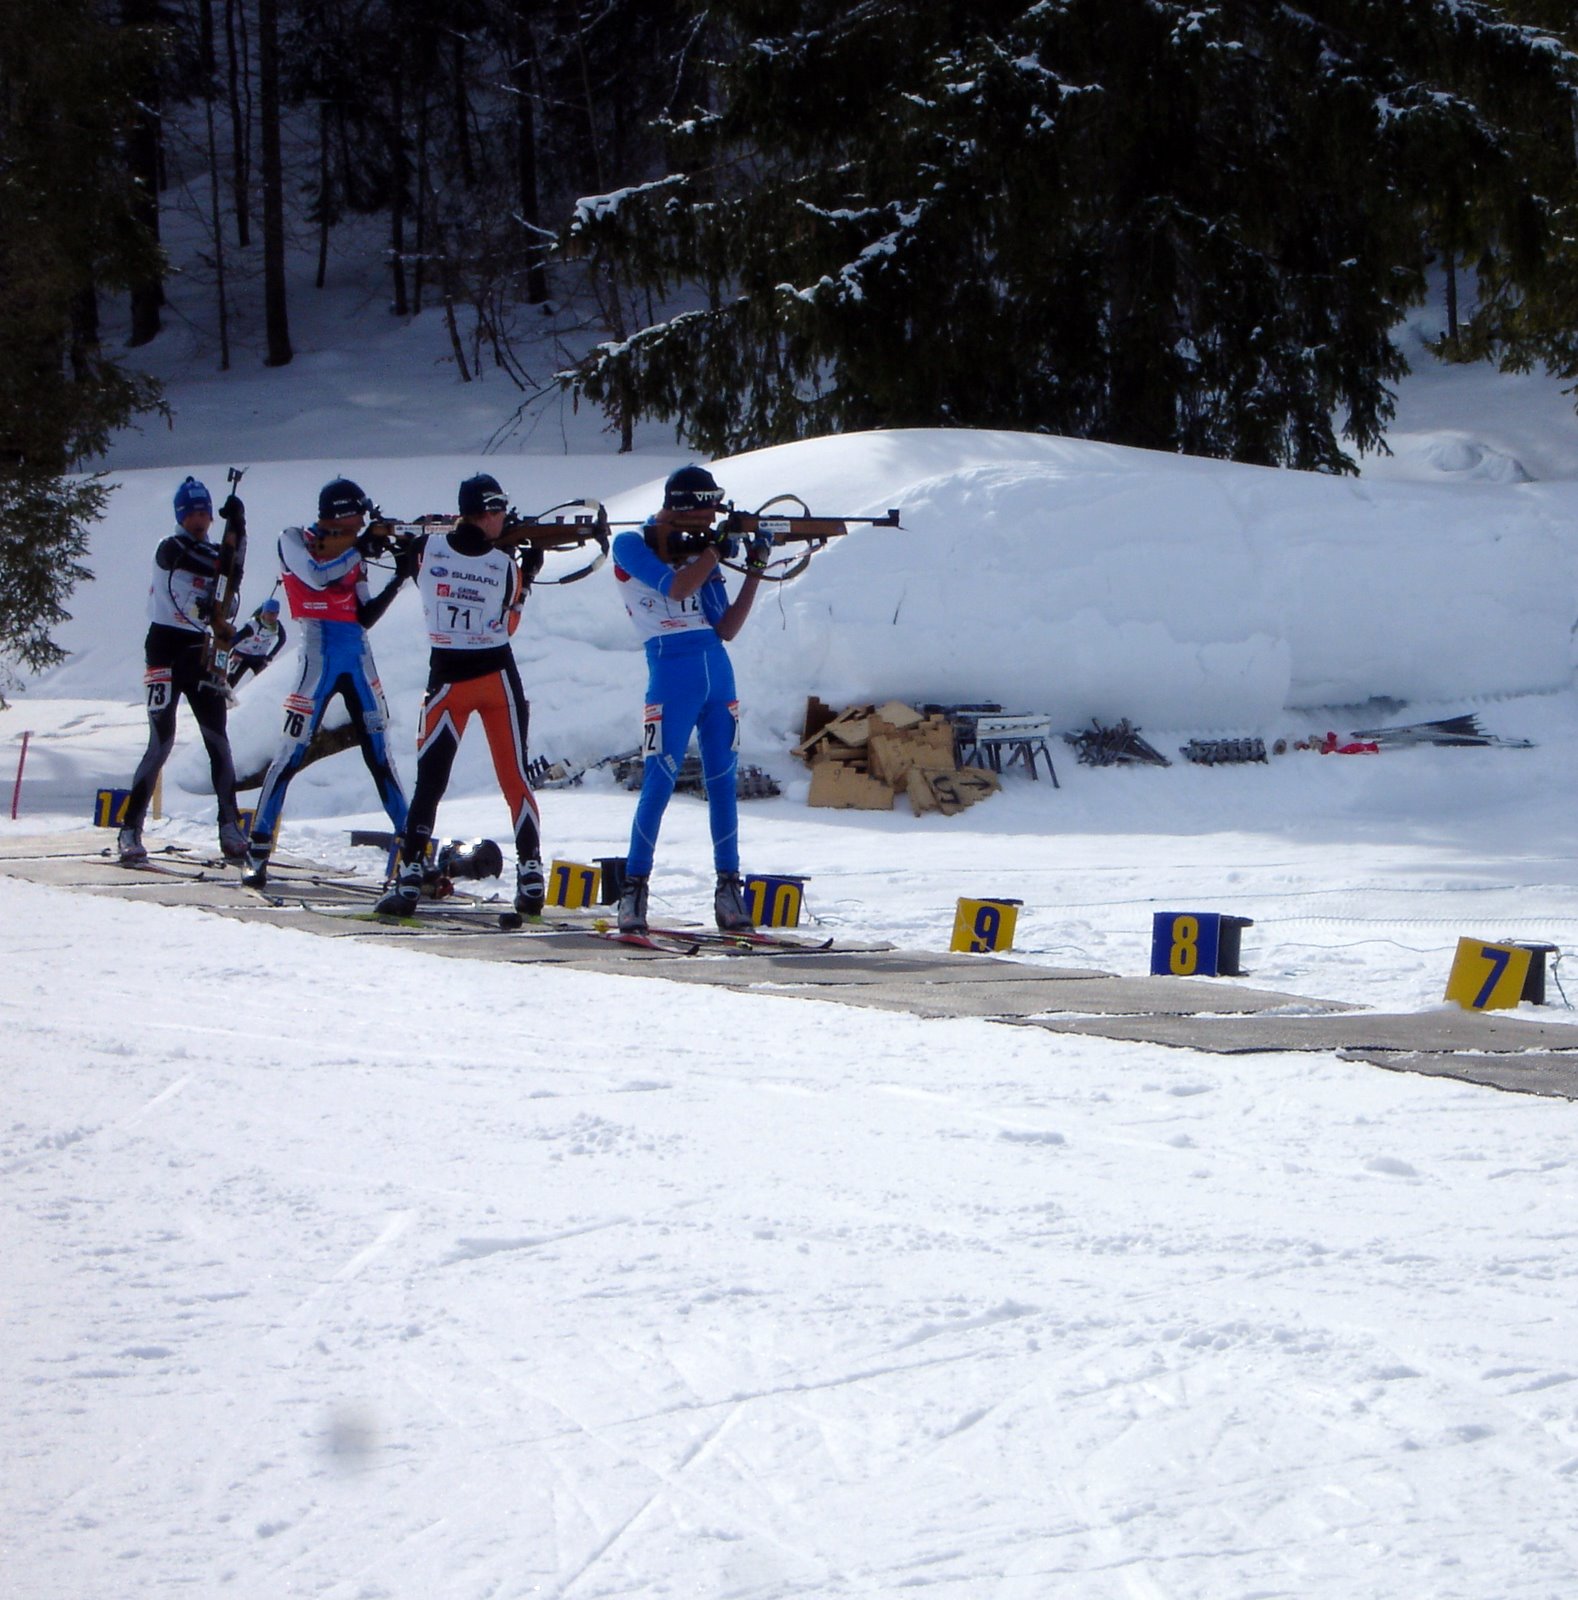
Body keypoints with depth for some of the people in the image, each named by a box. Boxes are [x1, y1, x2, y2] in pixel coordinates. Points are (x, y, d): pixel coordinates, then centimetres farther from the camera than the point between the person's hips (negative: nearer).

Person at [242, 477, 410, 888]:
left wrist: (398, 580, 1)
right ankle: (258, 851, -3)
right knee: (292, 752, -8)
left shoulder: (351, 554, 16)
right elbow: (317, 576, -17)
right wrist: (360, 546, -12)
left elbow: (365, 616, 12)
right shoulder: (294, 541, 3)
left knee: (380, 753, 4)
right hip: (319, 654, -5)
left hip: (358, 658, 5)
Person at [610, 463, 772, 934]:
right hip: (672, 677, -5)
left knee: (723, 783, 4)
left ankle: (729, 888, 8)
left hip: (718, 675, 5)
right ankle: (633, 890, -3)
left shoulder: (701, 552, 14)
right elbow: (675, 588, -18)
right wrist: (717, 549, -10)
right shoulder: (631, 547, -1)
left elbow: (726, 628, 10)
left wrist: (754, 572, 2)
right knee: (659, 783, -9)